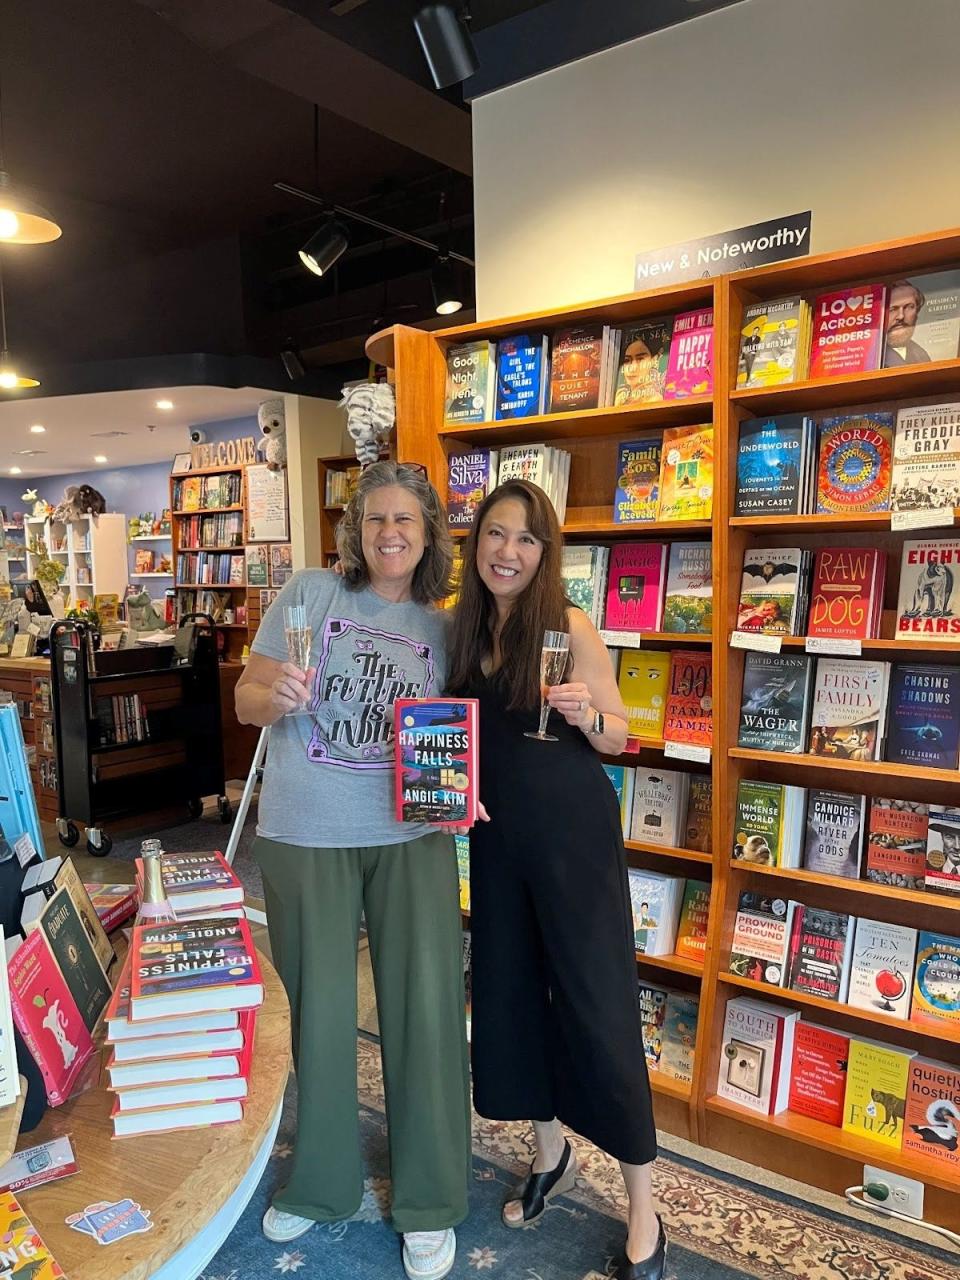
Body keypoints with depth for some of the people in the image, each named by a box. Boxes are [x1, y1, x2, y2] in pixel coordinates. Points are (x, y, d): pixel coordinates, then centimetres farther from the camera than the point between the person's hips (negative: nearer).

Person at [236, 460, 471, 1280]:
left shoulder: (441, 626, 6)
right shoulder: (310, 592, -3)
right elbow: (246, 698, -2)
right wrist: (274, 696, -25)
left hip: (412, 839, 2)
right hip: (305, 838, -1)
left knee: (427, 1009, 4)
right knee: (321, 1010, 12)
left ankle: (430, 1203, 27)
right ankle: (321, 1183, 38)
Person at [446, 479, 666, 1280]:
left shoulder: (568, 625, -11)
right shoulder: (464, 627, 3)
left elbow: (618, 736, -6)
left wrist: (586, 715, -27)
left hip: (572, 831, -5)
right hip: (497, 832, 6)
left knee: (597, 1003, 1)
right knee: (508, 990, 15)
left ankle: (643, 1210, 21)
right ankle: (552, 1155, 41)